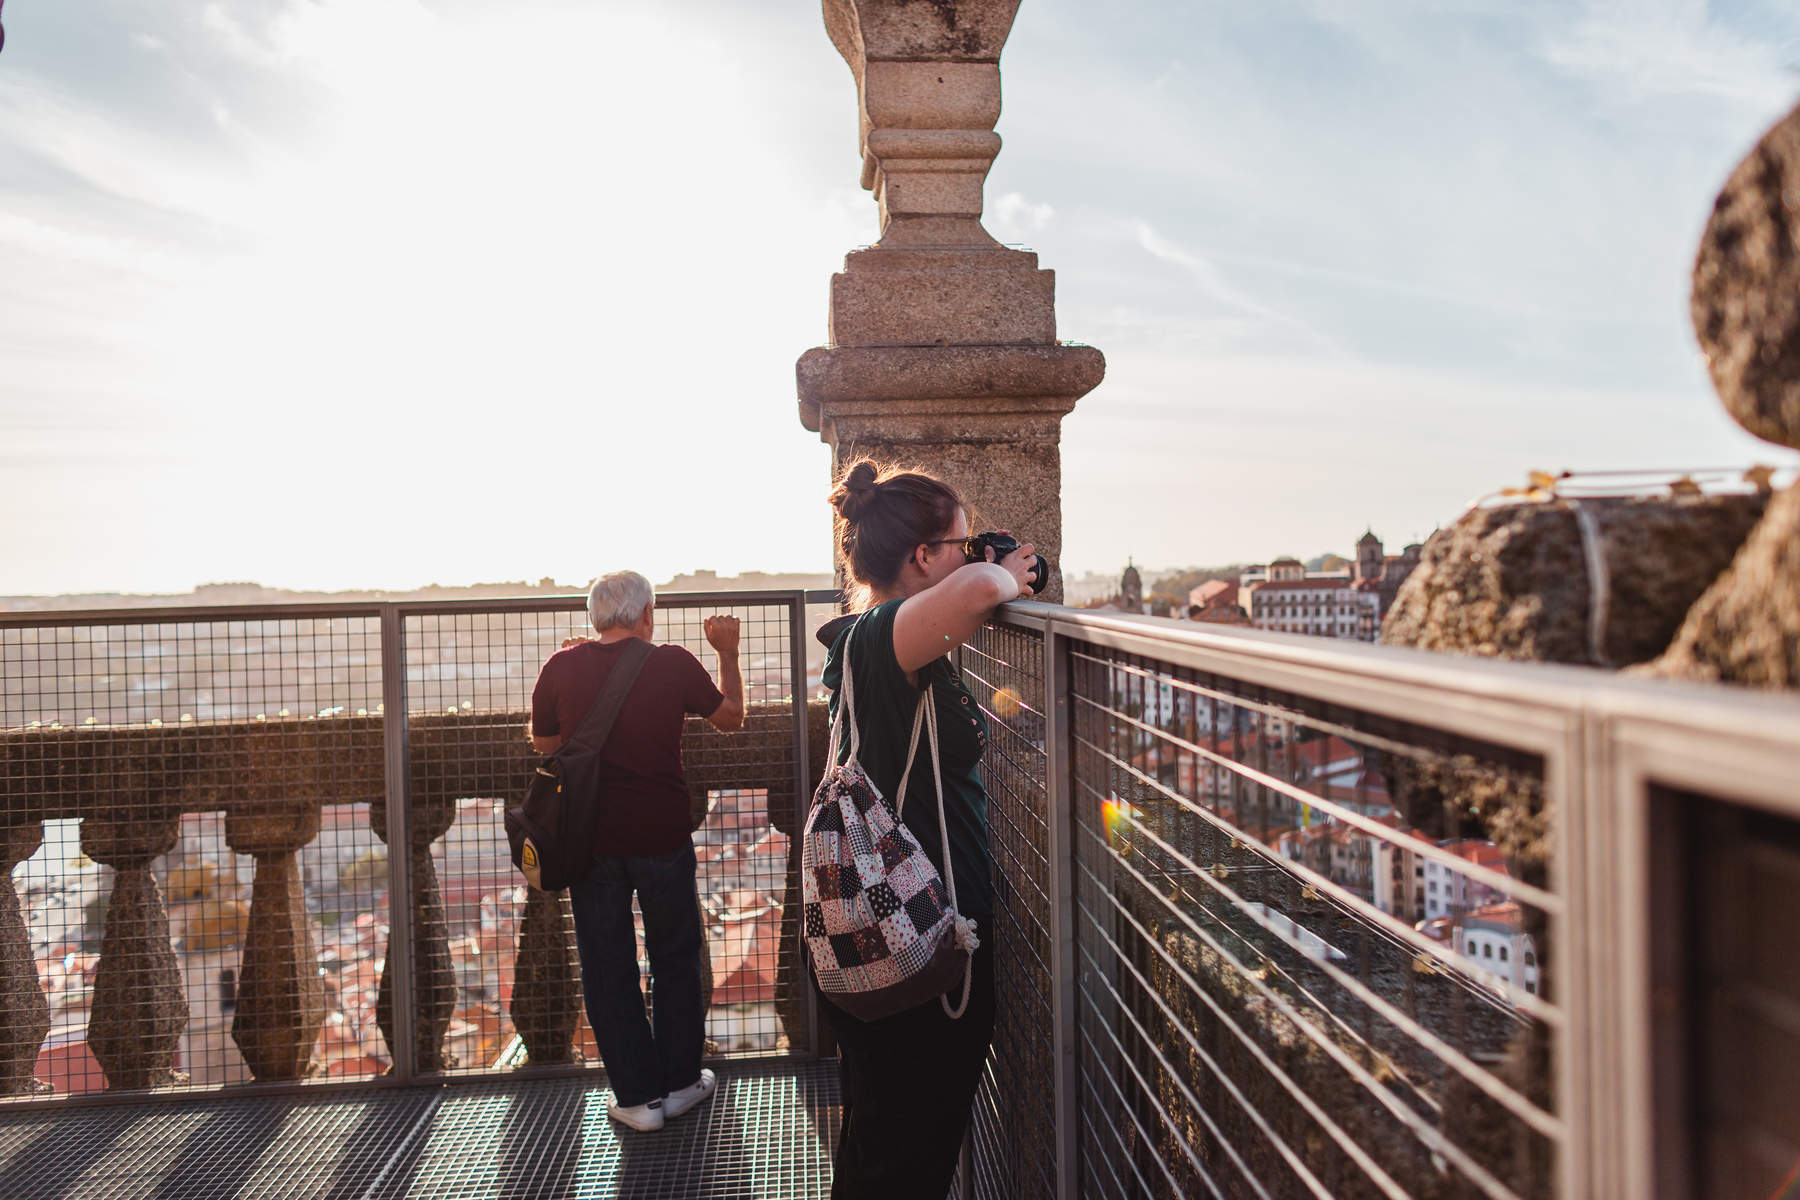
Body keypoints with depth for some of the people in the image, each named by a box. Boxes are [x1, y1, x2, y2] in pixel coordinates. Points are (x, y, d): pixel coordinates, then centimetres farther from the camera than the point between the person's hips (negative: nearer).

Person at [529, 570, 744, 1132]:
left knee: (607, 965, 10)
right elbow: (731, 717, 8)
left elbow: (543, 742, 10)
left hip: (591, 835, 1)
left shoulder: (562, 666, -5)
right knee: (675, 958, 16)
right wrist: (728, 653, 17)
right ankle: (680, 1082, 25)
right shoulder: (673, 662, -7)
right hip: (662, 833, -1)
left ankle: (637, 1096, 16)